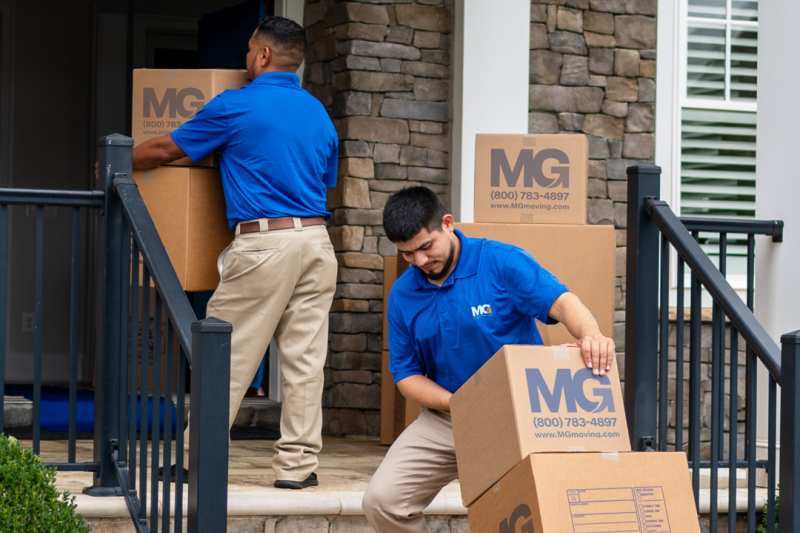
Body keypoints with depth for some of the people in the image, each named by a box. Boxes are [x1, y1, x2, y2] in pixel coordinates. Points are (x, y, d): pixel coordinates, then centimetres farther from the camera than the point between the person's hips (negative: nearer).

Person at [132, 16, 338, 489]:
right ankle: (299, 463, 3)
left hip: (263, 242, -5)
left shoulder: (236, 106, -3)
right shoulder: (320, 114, 15)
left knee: (228, 356, 1)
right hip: (316, 241, 6)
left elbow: (165, 150, 7)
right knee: (304, 357, 4)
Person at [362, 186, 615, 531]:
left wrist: (591, 335, -46)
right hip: (445, 421, 4)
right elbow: (407, 375, 6)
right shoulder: (403, 295, 2)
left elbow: (560, 301, -22)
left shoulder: (502, 263, -10)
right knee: (382, 501, -10)